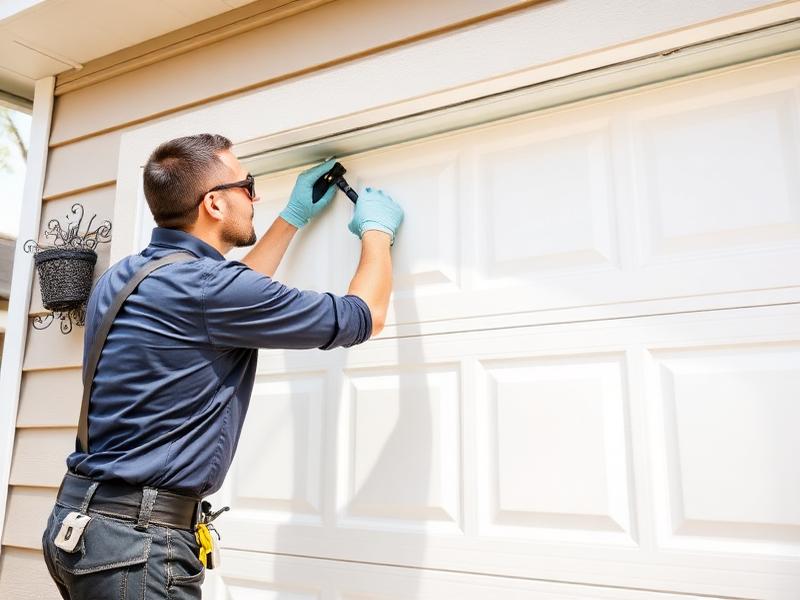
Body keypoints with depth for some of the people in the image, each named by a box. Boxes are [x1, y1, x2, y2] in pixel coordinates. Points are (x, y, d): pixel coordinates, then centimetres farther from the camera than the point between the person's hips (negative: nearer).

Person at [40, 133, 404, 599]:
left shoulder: (122, 277, 5)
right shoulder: (203, 286, -21)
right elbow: (365, 316, -12)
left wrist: (296, 217, 25)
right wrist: (377, 229, 6)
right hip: (138, 537, -9)